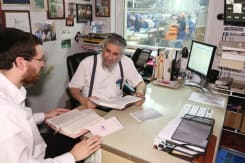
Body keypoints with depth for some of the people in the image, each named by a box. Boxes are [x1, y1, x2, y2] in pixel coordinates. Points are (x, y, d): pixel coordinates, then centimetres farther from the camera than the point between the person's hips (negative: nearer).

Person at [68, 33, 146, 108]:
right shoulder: (87, 63, -10)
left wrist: (140, 93, -16)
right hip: (91, 108, -1)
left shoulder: (126, 62, -6)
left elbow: (140, 83, 5)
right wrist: (83, 100, -21)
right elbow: (73, 87, -2)